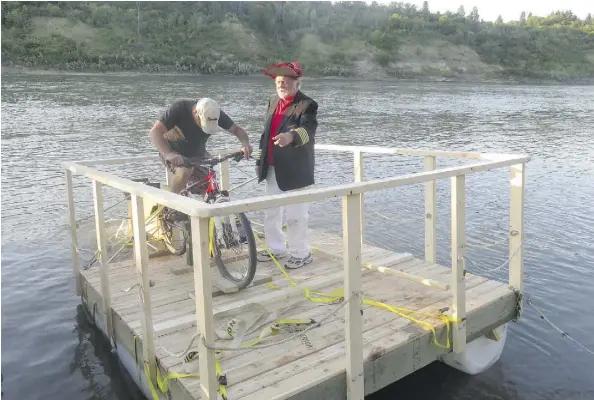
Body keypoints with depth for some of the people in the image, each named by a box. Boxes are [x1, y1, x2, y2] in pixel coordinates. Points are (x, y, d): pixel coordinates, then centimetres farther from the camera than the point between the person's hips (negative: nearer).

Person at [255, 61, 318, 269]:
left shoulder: (307, 105, -12)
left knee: (295, 216, 0)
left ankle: (301, 254, 18)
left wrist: (291, 136, -52)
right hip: (272, 169, 8)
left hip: (294, 171, -8)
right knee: (270, 213, 17)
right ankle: (276, 248, 34)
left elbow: (308, 130, -31)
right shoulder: (273, 101, 12)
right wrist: (260, 160, 20)